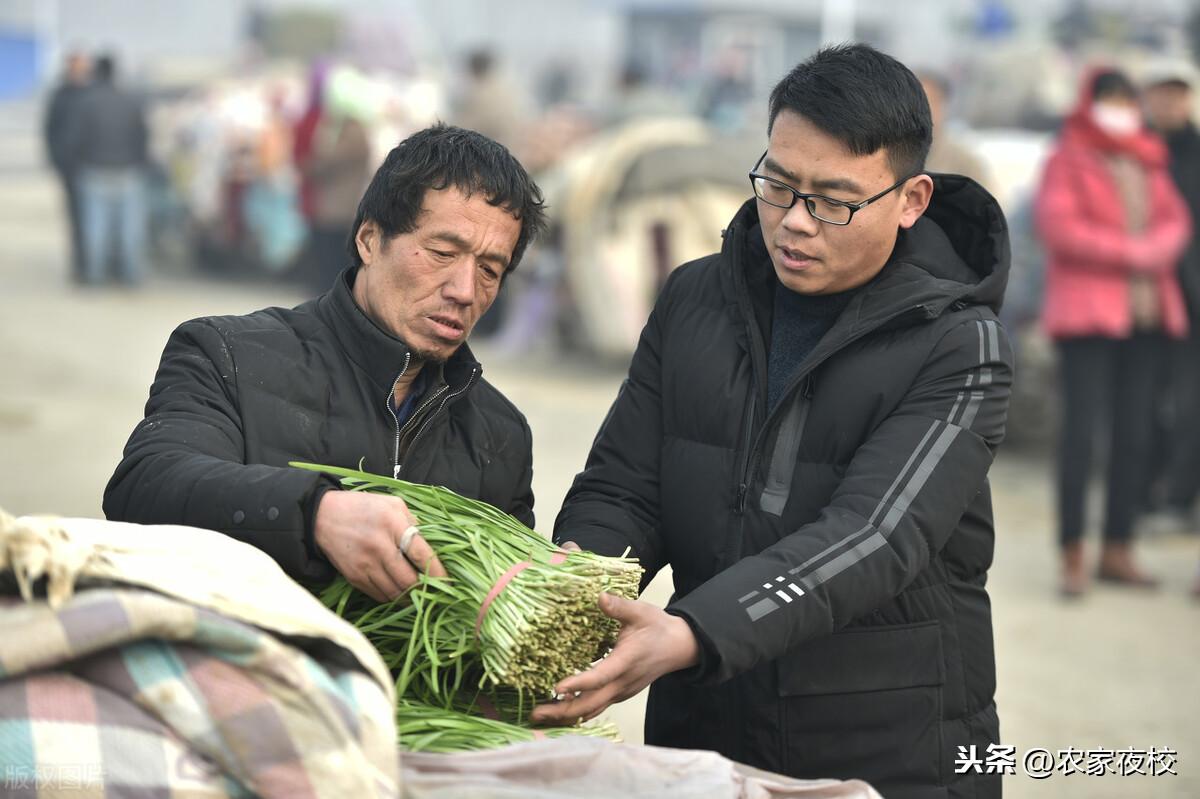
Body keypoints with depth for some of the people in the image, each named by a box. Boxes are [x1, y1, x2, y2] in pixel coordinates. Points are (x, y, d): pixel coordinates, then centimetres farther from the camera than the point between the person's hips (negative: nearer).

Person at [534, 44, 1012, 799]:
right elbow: (621, 489, 2)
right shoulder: (694, 300, 3)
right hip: (699, 737, 4)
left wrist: (691, 637, -39)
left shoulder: (959, 349, -12)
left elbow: (871, 539, -24)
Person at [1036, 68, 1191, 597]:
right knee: (1081, 432, -10)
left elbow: (1176, 219, 11)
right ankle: (1072, 558, -6)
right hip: (1086, 310, -6)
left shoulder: (1149, 162, 17)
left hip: (1146, 311, 6)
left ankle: (1118, 552, 12)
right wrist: (1127, 250, -14)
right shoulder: (1067, 160, 0)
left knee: (1135, 435, 5)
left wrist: (1155, 249, -11)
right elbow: (1057, 225, -13)